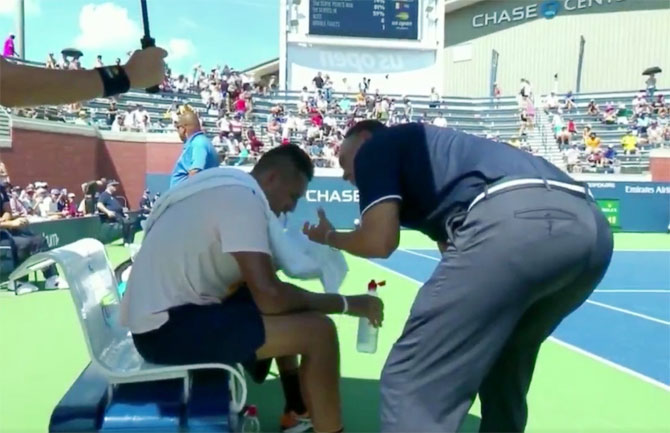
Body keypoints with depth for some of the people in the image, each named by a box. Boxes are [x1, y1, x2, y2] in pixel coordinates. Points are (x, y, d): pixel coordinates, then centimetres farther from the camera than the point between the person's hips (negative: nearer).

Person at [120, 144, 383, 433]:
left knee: (287, 309, 20)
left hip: (164, 313, 10)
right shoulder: (243, 198, -16)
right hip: (167, 326, -10)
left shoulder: (229, 191, 14)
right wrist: (346, 303, -11)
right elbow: (270, 296, -24)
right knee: (318, 330, -16)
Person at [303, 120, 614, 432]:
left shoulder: (376, 147, 19)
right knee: (501, 371, 29)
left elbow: (379, 241, 6)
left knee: (411, 383, 0)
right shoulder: (427, 151, 39)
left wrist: (329, 237, 27)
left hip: (516, 221, -9)